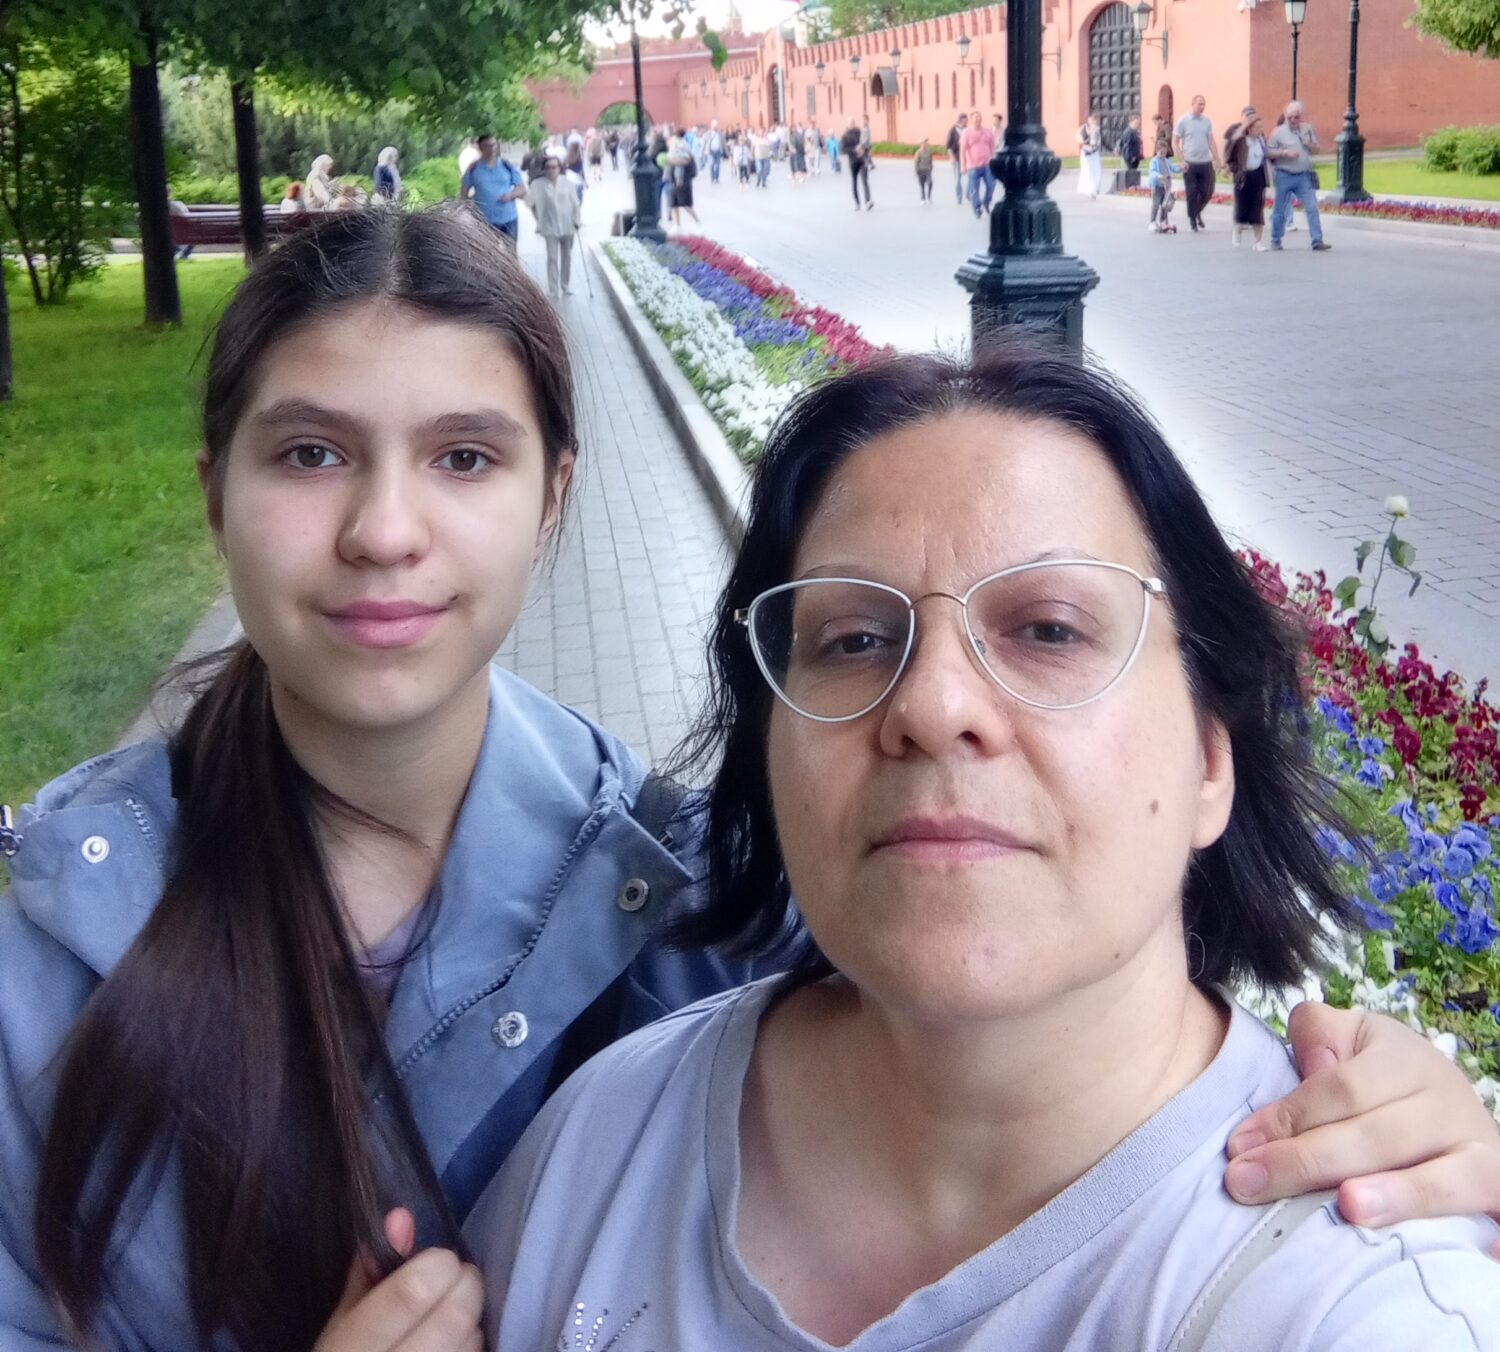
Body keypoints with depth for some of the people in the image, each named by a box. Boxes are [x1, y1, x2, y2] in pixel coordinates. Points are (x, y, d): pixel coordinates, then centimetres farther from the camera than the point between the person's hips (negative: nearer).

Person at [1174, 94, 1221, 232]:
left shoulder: (1207, 121, 7)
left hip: (1206, 163, 3)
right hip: (1190, 163, -3)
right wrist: (1182, 161, -11)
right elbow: (1176, 143, -2)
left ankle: (1197, 213, 30)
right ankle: (1192, 220, 12)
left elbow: (1211, 142, 8)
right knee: (1192, 194, -1)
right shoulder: (1183, 121, -3)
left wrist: (1217, 161, 0)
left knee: (1207, 193, 5)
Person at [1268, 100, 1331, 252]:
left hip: (1304, 176, 2)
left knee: (1312, 208, -7)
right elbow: (1268, 153, -5)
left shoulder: (1308, 129, 8)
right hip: (1284, 177, -2)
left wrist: (1309, 144, -8)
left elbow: (1316, 150, 14)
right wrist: (1285, 152, -18)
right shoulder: (1278, 132, -3)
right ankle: (1276, 241, 22)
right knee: (1280, 210, 7)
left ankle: (1317, 241, -7)